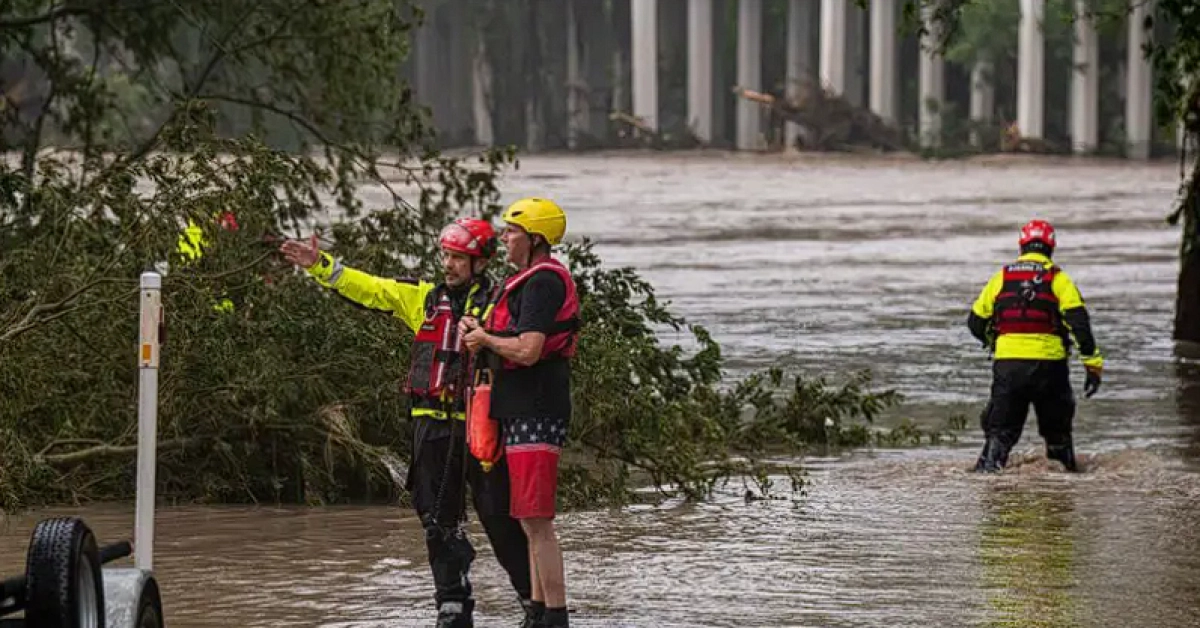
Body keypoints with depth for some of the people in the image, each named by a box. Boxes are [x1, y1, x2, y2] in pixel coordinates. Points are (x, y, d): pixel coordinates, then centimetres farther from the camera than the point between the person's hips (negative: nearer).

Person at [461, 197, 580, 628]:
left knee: (537, 522, -11)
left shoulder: (542, 282, -15)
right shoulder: (535, 280, 19)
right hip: (526, 413, 11)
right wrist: (478, 331, 5)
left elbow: (527, 350, -24)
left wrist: (486, 339, -7)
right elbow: (517, 340, 24)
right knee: (532, 523, 15)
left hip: (535, 414, -11)